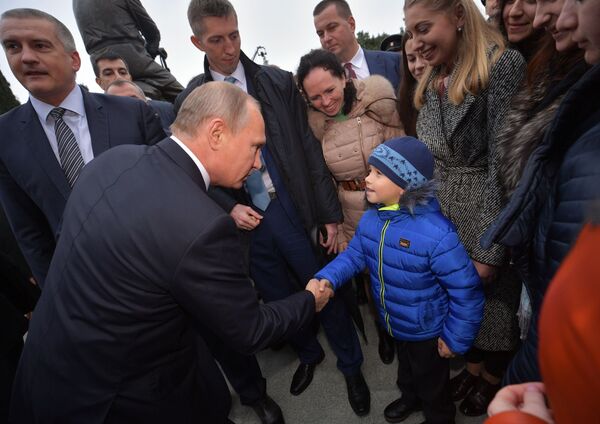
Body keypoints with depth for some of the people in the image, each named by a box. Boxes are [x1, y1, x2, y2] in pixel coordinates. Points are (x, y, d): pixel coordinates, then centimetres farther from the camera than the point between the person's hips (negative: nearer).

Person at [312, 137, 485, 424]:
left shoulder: (437, 234, -36)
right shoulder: (370, 219, -13)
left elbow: (466, 292, -28)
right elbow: (354, 254, -2)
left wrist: (455, 339, -17)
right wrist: (326, 279, -19)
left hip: (427, 331, -6)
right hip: (393, 324, 6)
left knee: (432, 384, 25)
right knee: (406, 368, 35)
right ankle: (409, 397, 66)